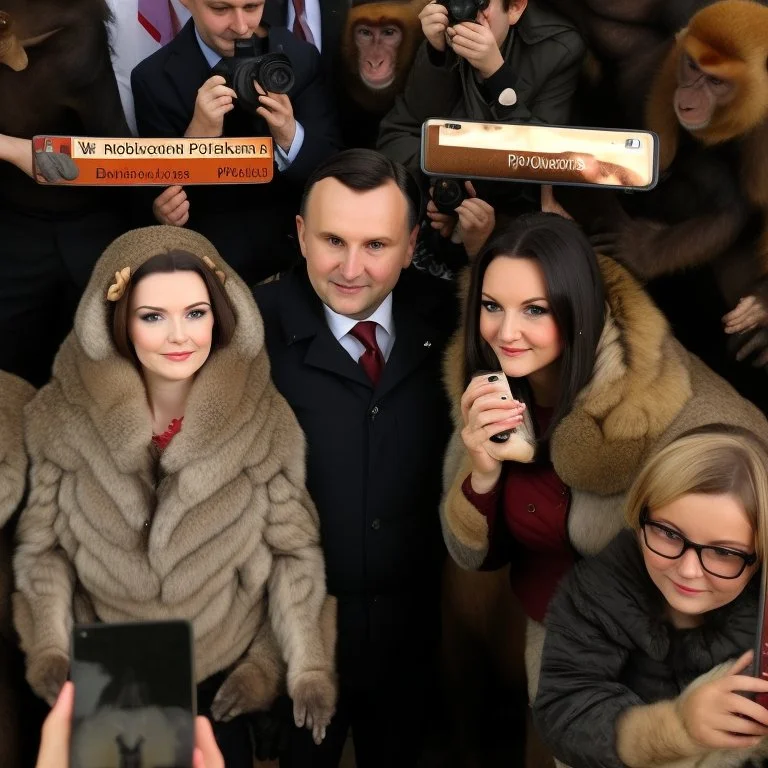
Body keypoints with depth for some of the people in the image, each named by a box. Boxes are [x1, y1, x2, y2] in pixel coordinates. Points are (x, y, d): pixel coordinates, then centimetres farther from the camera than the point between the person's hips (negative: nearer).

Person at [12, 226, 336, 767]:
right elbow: (43, 546, -4)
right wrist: (49, 651, -16)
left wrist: (306, 667, -18)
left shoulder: (263, 421, -14)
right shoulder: (65, 416, -12)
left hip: (222, 686, 0)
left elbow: (295, 550, -9)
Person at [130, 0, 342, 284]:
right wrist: (198, 136, -24)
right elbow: (162, 196, -5)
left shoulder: (300, 57, 0)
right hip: (216, 256, 1)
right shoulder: (154, 78, -5)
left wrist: (289, 135, -22)